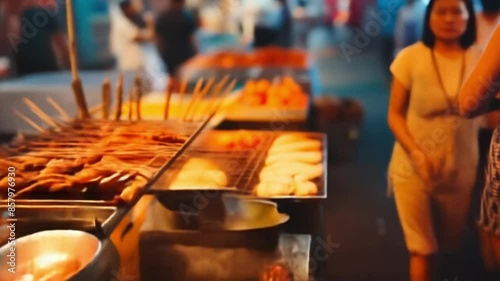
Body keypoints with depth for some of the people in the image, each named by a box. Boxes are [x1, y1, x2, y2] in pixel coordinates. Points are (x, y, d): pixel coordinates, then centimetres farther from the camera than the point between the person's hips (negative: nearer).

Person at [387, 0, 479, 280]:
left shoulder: (481, 60, -4)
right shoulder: (411, 57, -10)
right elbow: (395, 114, -6)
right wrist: (418, 154, -18)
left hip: (461, 170, 2)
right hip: (413, 169, -2)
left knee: (451, 248, 18)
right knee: (423, 250, 4)